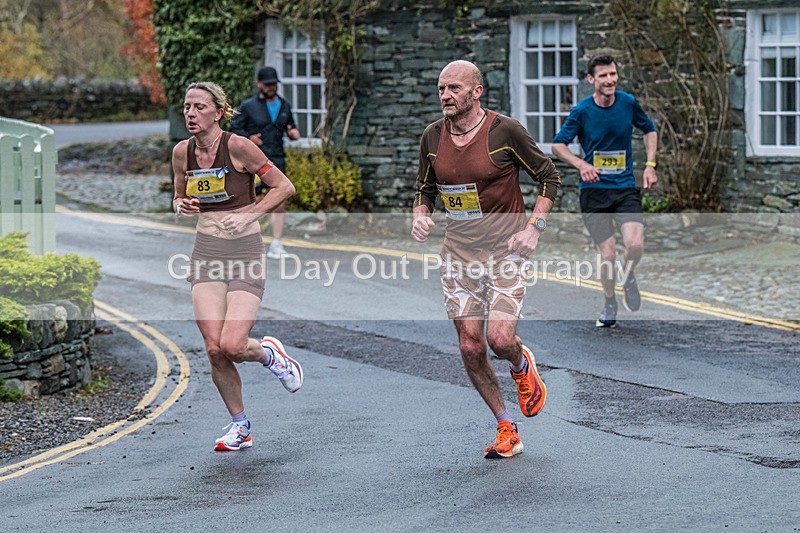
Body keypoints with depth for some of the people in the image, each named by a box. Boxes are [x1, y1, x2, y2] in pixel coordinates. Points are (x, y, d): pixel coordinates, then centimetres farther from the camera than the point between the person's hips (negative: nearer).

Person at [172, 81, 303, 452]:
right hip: (207, 252, 4)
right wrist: (181, 207, -4)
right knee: (214, 348, -6)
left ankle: (269, 354, 21)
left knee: (232, 346, -16)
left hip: (245, 252, -4)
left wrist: (248, 216, -14)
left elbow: (284, 187, -6)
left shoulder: (238, 147, -11)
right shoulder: (182, 152, 4)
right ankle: (240, 427, 14)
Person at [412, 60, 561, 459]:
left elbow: (549, 177, -2)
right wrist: (420, 214, -4)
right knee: (470, 347, 0)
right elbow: (425, 188, 18)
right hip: (458, 250, 4)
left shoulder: (505, 131, -11)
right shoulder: (432, 137, 2)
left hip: (504, 249, -4)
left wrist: (533, 227, -12)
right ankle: (506, 430, 16)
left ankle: (522, 365, 21)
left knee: (500, 339, -18)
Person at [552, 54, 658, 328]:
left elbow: (649, 130, 17)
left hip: (626, 187, 1)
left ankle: (628, 277, 16)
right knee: (607, 253, -6)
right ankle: (609, 306, 19)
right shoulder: (581, 110, -7)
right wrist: (581, 164, -19)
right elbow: (558, 145, -1)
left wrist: (650, 166, 7)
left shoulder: (628, 102, -1)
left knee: (635, 244, -19)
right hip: (594, 190, -1)